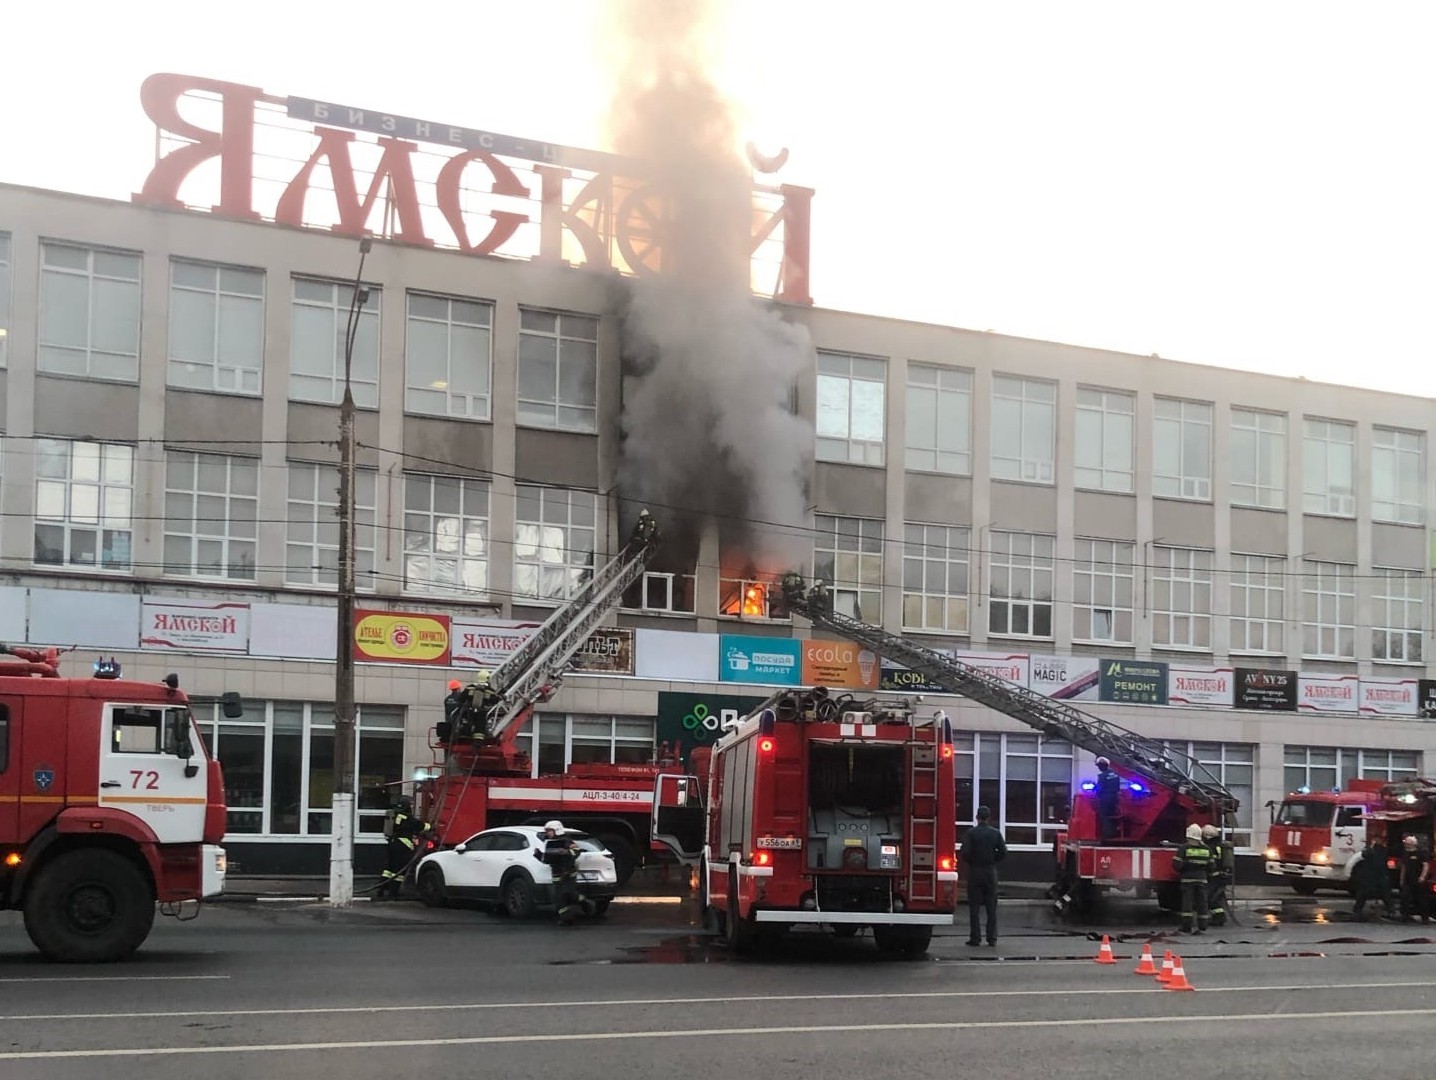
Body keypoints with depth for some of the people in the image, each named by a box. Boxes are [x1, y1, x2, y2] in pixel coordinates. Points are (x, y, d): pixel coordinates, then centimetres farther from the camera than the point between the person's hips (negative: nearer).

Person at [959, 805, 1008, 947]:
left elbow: (964, 853, -15)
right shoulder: (995, 833, 0)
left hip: (975, 871, -2)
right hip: (991, 872, 2)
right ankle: (992, 938, 7)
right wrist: (992, 860, 12)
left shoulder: (971, 833, -8)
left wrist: (969, 862, 4)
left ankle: (975, 937, 0)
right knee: (991, 906, 8)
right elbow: (1003, 853, -2)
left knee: (974, 907, 2)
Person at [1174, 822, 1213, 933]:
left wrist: (1182, 871, 9)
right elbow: (1210, 866, 7)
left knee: (1187, 903, -2)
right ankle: (1202, 927, 8)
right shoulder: (1206, 849, 5)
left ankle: (1187, 928, -6)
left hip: (1188, 878, -3)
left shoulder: (1184, 848, -8)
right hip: (1202, 878, 3)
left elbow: (1176, 865, -11)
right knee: (1201, 903, 8)